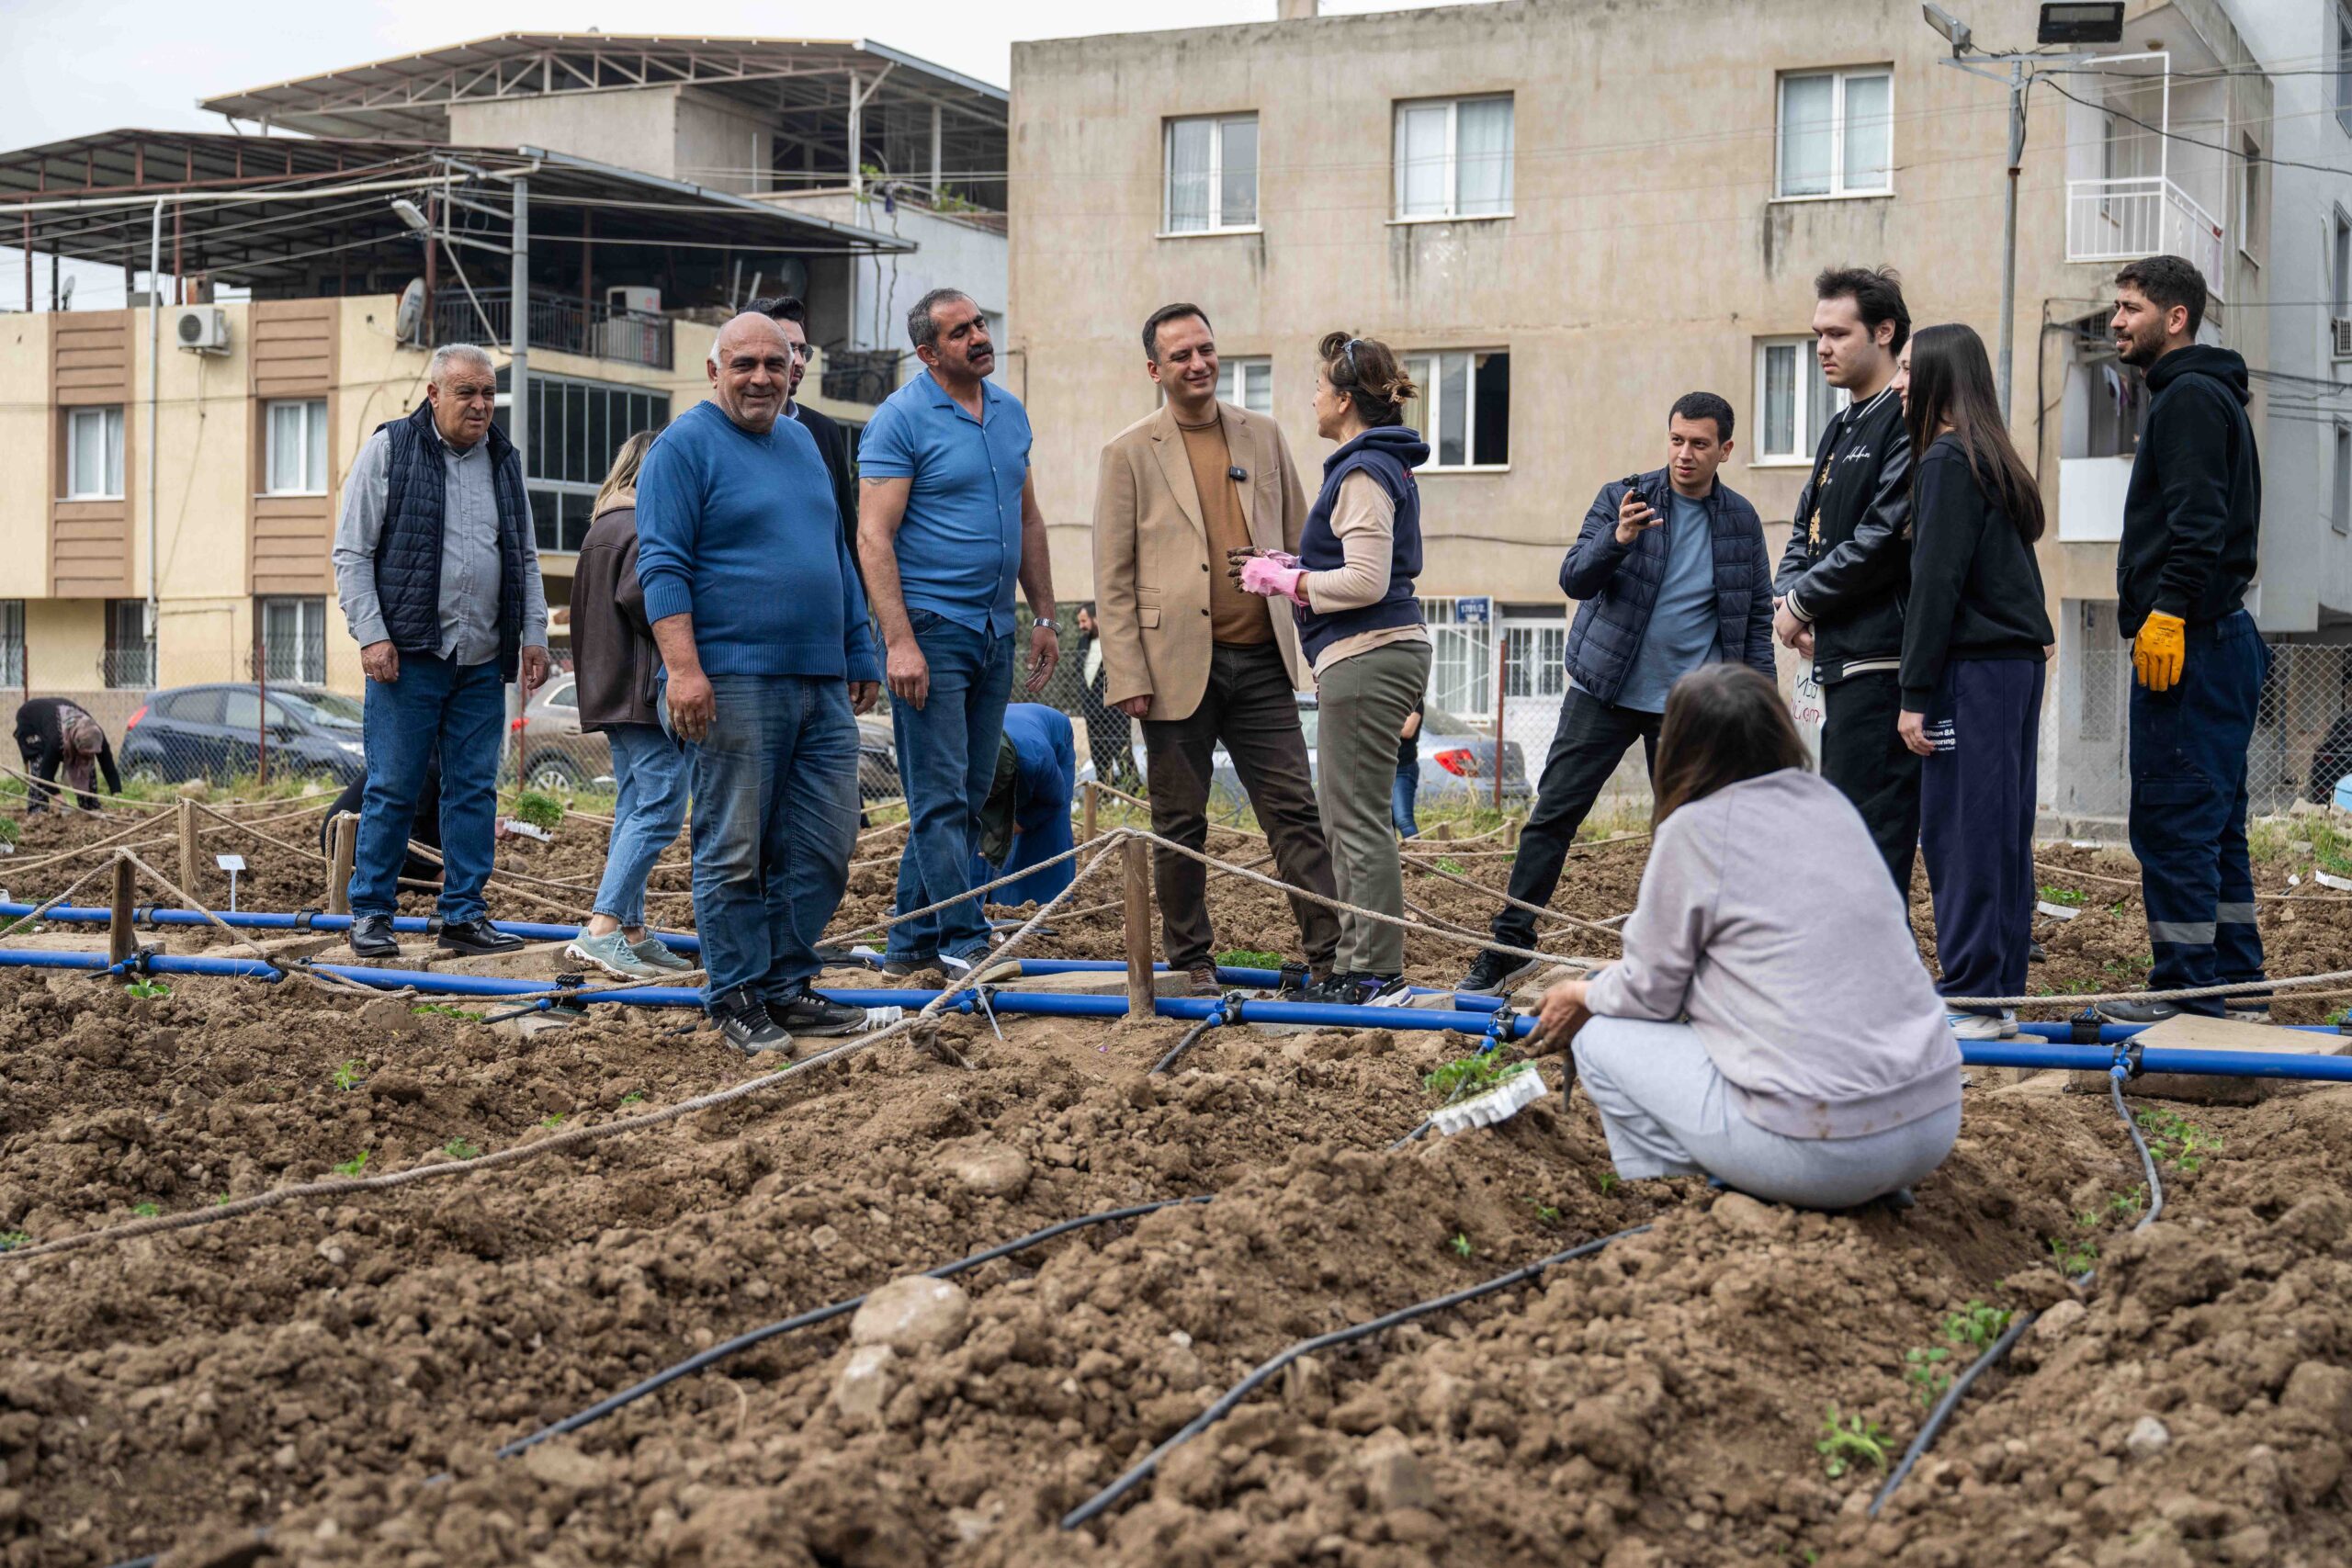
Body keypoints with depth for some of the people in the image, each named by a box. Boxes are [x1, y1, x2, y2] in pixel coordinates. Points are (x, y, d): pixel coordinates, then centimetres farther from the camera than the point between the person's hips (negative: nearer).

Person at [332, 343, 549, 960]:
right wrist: (371, 634, -11)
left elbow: (525, 558, 20)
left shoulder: (505, 460, 14)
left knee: (475, 789, 6)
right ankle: (370, 912, 8)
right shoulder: (389, 450, -1)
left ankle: (464, 914, 13)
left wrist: (533, 634, 11)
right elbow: (352, 553, -2)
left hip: (484, 660, 5)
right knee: (393, 788, -2)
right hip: (409, 654, -5)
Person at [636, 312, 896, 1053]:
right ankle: (737, 1000, 7)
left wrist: (860, 654, 22)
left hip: (822, 686, 7)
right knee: (734, 853, -2)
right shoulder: (686, 445, -3)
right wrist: (683, 666, -21)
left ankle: (787, 989, 16)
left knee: (823, 849, 6)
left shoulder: (801, 442, 19)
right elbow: (663, 566, -11)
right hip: (733, 683, -7)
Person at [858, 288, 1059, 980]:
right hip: (930, 629, -7)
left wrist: (1043, 617, 15)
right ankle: (964, 941, -3)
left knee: (967, 796, 9)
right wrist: (899, 641, -20)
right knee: (941, 798, -6)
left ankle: (911, 941, 17)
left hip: (994, 631, 7)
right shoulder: (900, 418, -9)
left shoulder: (1010, 412, 12)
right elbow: (873, 537, -13)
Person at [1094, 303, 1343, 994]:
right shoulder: (1130, 453, 1)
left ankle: (1330, 955, 1)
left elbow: (1298, 545, 15)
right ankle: (1191, 959, 18)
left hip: (1262, 663, 3)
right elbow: (1112, 578, -2)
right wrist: (1128, 677, -9)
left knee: (1296, 809, 0)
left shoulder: (1263, 435, 11)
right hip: (1178, 666, -3)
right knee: (1180, 825, 6)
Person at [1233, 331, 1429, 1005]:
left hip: (1366, 657, -11)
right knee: (1350, 818, 14)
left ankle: (1378, 975, -3)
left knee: (1358, 820, -7)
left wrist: (1285, 579, -10)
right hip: (1375, 653, 11)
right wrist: (1291, 566, 15)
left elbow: (1367, 582, -21)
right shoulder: (1382, 466, 18)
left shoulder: (1362, 473, -14)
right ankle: (1358, 963, 19)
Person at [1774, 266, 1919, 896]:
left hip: (1883, 660, -10)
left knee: (1869, 837, -11)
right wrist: (1790, 599, 3)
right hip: (1842, 661, 10)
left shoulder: (1909, 422, -11)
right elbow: (1806, 531, 24)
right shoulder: (1841, 428, 20)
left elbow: (1885, 538, -18)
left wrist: (1803, 603, -8)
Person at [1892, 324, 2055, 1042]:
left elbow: (1936, 582, -14)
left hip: (1973, 670, -9)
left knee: (1960, 832, -6)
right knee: (2002, 833, 11)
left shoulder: (1948, 461, -10)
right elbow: (2015, 572, 16)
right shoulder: (1997, 461, 17)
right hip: (2017, 664, 9)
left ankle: (1975, 1001, -4)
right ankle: (1999, 990, 16)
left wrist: (1917, 693, -14)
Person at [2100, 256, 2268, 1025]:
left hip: (2186, 642, -11)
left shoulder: (2190, 397, -9)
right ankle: (2235, 982, 17)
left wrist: (2166, 612, -24)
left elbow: (2197, 521, -20)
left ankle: (2188, 987, -7)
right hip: (2219, 637, 11)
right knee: (2214, 820, 13)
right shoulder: (2203, 393, 22)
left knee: (2173, 818, -9)